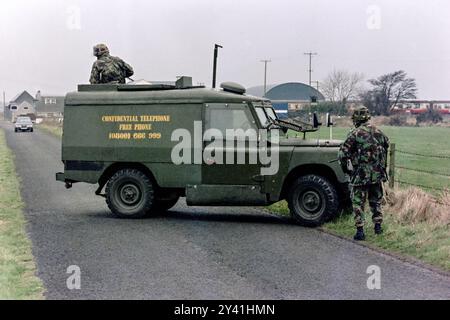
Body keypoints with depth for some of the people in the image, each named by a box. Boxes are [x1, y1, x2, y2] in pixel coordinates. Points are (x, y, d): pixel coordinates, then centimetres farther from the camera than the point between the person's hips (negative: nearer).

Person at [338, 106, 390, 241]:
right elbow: (386, 145, 17)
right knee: (376, 201, 20)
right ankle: (378, 226, 24)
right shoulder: (378, 132, 6)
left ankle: (360, 231, 0)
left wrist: (346, 168, 2)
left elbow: (343, 153, -12)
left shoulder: (355, 134, -10)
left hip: (360, 174, -5)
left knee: (358, 202, 3)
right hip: (377, 174, 5)